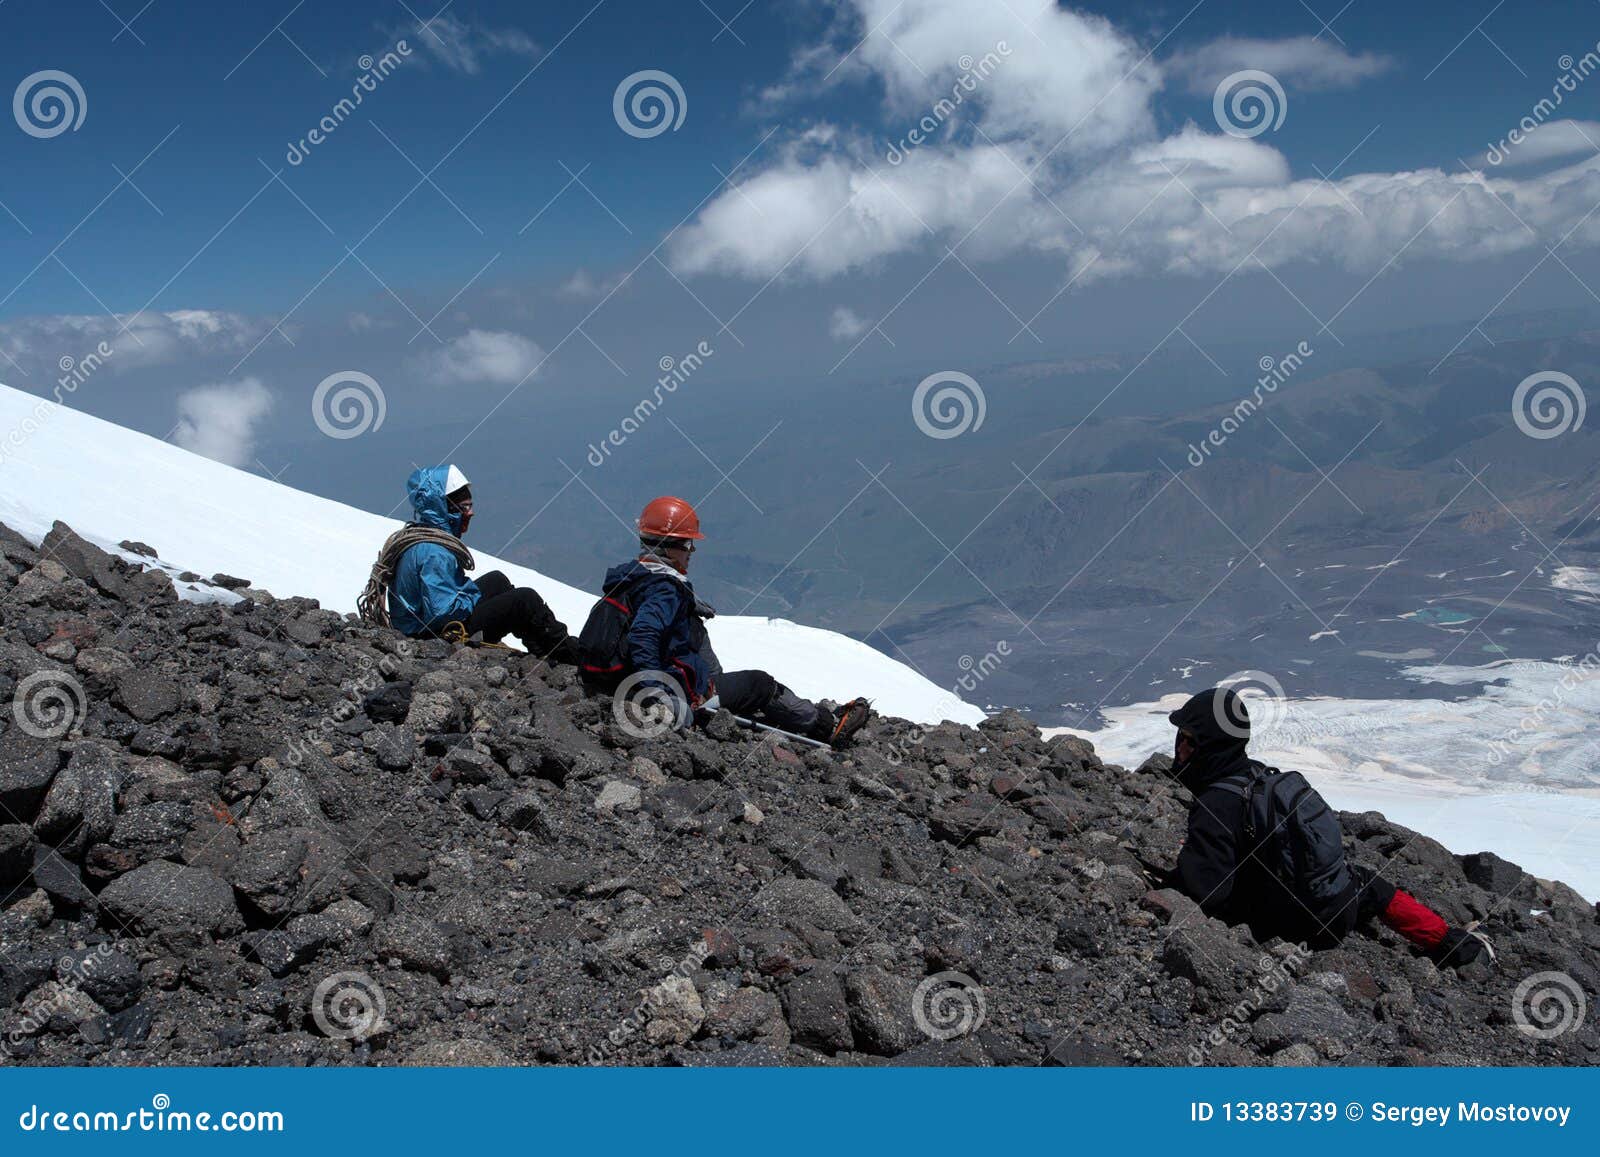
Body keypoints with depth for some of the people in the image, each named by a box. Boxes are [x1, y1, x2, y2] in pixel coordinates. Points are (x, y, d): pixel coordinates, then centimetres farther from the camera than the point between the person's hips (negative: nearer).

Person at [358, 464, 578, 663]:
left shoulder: (410, 537, 4)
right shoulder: (435, 553, -28)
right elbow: (441, 612, -32)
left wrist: (468, 589, 9)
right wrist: (474, 596, -15)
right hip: (441, 635, -11)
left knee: (497, 580, 23)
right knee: (526, 599, -6)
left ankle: (542, 649, 28)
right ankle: (569, 652, 11)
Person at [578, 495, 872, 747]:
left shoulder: (627, 578, 10)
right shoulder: (665, 589, -23)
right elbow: (642, 638, -37)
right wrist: (657, 694, -38)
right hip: (687, 693, -10)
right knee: (761, 685, 6)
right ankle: (830, 727, 21)